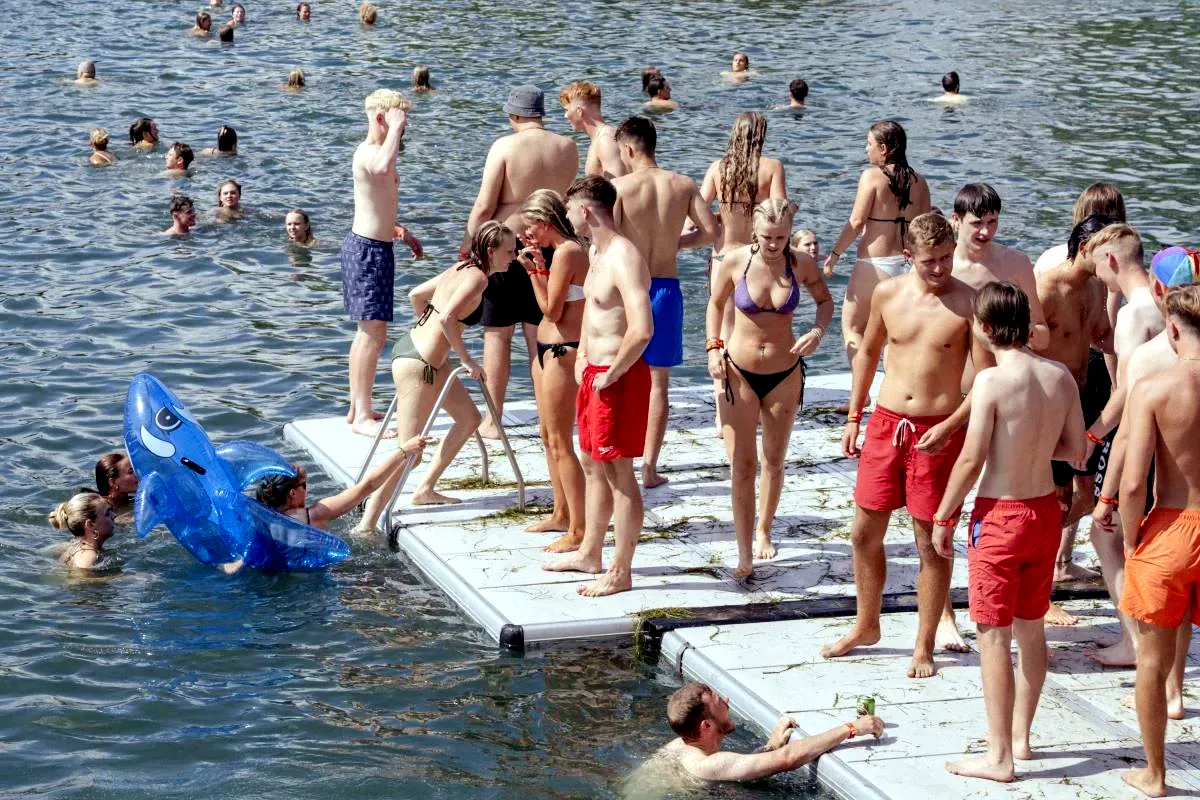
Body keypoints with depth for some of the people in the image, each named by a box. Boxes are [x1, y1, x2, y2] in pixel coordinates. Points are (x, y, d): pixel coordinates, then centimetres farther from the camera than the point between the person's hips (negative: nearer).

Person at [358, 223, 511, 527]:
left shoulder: (461, 268, 12)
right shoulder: (477, 278, -16)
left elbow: (416, 295, 21)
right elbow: (447, 318, -29)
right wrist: (466, 359, -19)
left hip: (411, 345, 10)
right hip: (417, 365, -10)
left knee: (469, 417, 22)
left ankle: (425, 490, 27)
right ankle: (366, 526, -8)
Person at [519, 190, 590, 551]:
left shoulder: (566, 253, -18)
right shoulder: (567, 250, 13)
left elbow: (552, 310, -18)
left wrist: (534, 271, -13)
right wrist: (539, 267, 8)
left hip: (563, 353, -11)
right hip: (548, 349, 11)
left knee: (559, 441, -9)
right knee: (549, 437, 18)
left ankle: (579, 531, -7)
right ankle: (561, 514, 29)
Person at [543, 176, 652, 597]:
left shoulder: (624, 258, -22)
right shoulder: (596, 252, 11)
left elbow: (642, 329, -32)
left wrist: (610, 374, -22)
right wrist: (582, 356, 18)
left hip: (619, 377, -11)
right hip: (595, 373, 11)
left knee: (618, 473, -4)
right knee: (592, 466, 20)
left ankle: (620, 573, 3)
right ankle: (590, 553, 34)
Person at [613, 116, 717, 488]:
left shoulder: (619, 186, -10)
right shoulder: (683, 185, 1)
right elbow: (710, 230, -2)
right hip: (666, 286, 3)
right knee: (658, 381, 11)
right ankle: (650, 467, 10)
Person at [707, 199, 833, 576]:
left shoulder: (801, 264, -10)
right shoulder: (735, 262, -11)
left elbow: (825, 301, 8)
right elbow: (716, 304, 6)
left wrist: (817, 333, -11)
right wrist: (714, 347, -5)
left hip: (785, 373, 2)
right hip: (739, 372, -2)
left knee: (774, 461, 15)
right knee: (742, 465, -7)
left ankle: (763, 530, 37)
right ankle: (745, 556, -6)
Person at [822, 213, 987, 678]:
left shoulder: (968, 303, -9)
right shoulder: (888, 294, 3)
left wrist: (949, 427, -20)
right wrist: (853, 418, 17)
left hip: (939, 430, -4)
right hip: (886, 423, 4)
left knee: (931, 542, 3)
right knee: (865, 532, 11)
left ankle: (925, 645, 15)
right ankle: (866, 626, 31)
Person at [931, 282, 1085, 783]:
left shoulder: (992, 380, -19)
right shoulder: (1061, 376, -1)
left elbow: (971, 460, -18)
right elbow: (1076, 450, 6)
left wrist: (943, 518, -7)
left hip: (1000, 516, -6)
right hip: (1045, 511, 6)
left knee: (993, 634, 0)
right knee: (1031, 628, 18)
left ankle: (999, 756, 3)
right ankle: (1019, 736, 30)